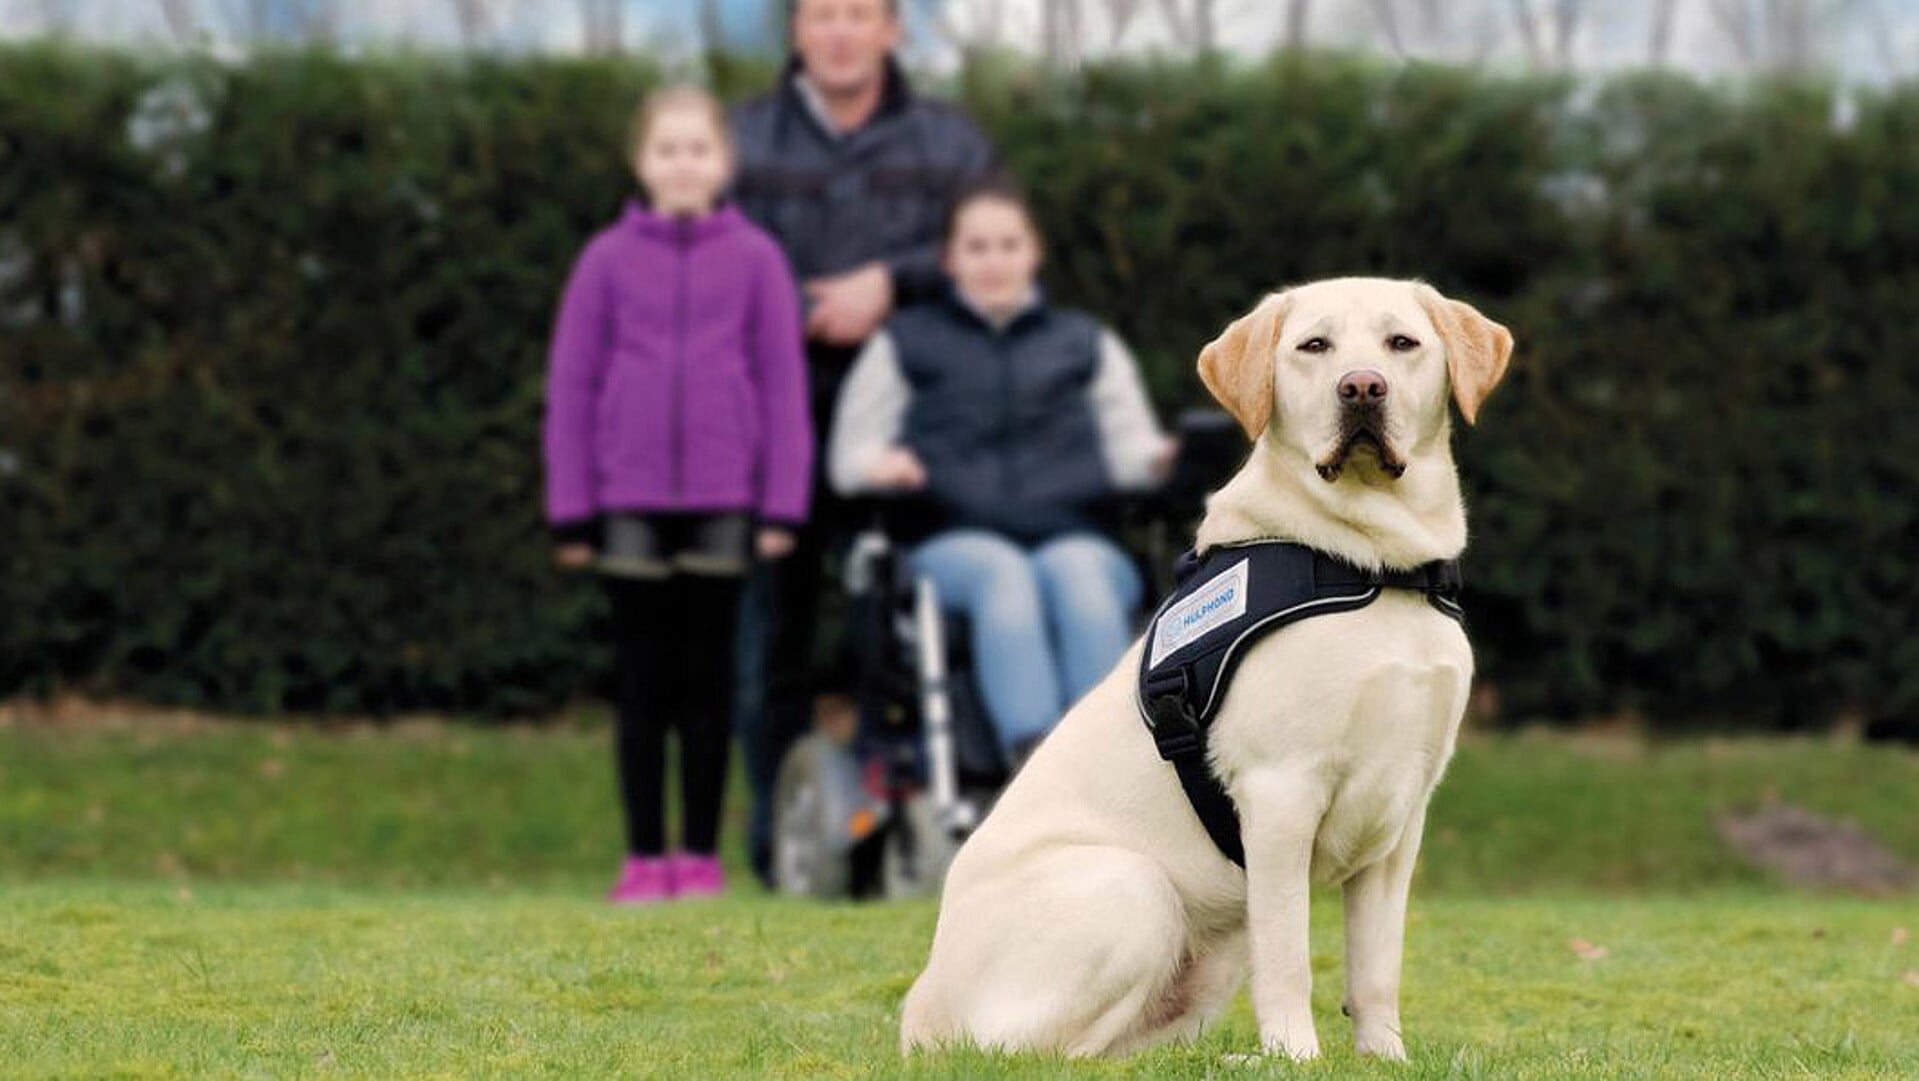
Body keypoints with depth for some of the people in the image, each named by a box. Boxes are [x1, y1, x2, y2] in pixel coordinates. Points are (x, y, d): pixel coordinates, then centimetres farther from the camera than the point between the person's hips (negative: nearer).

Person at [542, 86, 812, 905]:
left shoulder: (755, 259, 3)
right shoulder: (609, 259, 3)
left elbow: (782, 381, 4)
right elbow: (572, 383, 5)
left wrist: (783, 504, -1)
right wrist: (571, 509, 1)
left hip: (723, 502, 0)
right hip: (630, 503, 0)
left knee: (706, 682, 5)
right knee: (643, 684, 4)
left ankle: (701, 855, 12)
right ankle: (644, 858, 9)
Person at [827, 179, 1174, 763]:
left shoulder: (1087, 344, 29)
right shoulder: (905, 343, 26)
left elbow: (1131, 445, 17)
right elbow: (849, 454, 19)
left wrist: (1160, 459, -7)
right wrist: (879, 466, -6)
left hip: (1072, 534, 1)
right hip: (956, 543, -1)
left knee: (1078, 572, -37)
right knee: (1005, 574, -38)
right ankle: (1033, 752, -59)